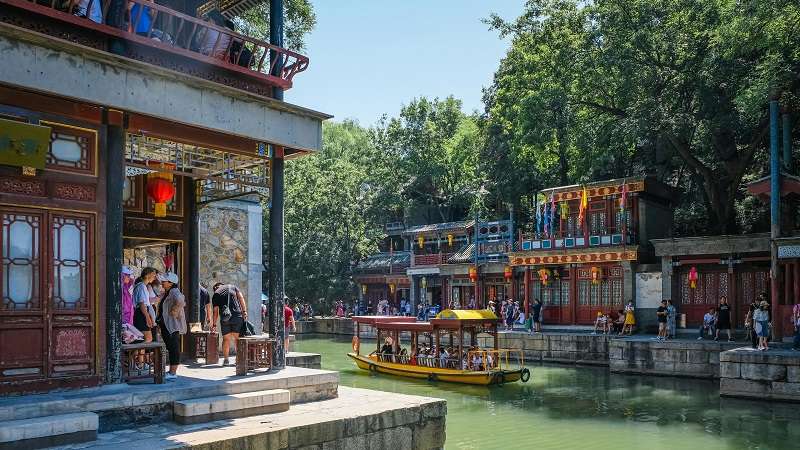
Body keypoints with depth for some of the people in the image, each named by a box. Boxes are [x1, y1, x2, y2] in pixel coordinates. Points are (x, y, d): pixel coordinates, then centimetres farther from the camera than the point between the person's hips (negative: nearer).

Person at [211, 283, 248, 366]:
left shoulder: (215, 294, 12)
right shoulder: (232, 287, 15)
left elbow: (215, 311, 8)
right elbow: (241, 298, 4)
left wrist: (214, 324, 12)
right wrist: (244, 311, 2)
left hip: (225, 319, -1)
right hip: (237, 316, 1)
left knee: (226, 339, 7)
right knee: (237, 338, 8)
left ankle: (226, 359, 4)